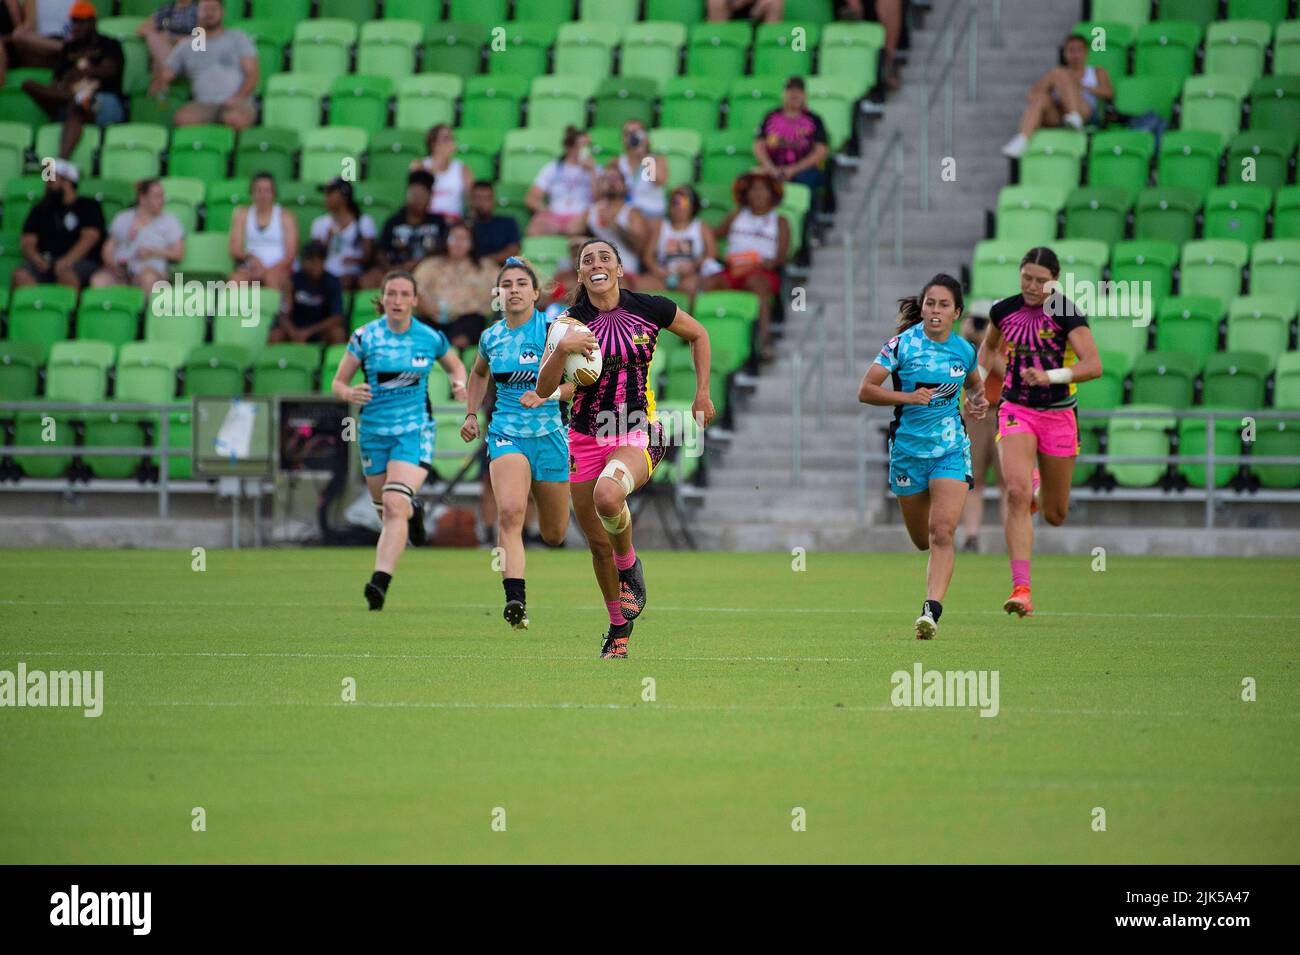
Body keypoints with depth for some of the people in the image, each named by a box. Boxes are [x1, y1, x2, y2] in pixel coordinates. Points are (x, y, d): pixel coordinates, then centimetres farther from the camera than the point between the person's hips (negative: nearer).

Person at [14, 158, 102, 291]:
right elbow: (27, 241, 13)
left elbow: (90, 237, -3)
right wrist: (37, 258, -11)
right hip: (46, 262, 3)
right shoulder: (40, 209, 24)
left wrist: (68, 260, -20)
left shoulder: (88, 206, 12)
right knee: (20, 274, -30)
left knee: (65, 273, -40)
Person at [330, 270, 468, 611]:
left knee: (394, 505, -20)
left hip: (414, 432, -2)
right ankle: (413, 509, 53)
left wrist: (460, 384, -6)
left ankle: (380, 581, -25)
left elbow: (455, 366, 17)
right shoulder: (365, 337, -5)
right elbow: (338, 383, 0)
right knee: (385, 509, 15)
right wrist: (349, 393, -24)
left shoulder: (432, 338, -3)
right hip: (374, 432, 2)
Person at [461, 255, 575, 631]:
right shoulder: (491, 338, 5)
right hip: (506, 434, 1)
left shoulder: (552, 331, -8)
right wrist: (471, 414, 14)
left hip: (549, 434, -1)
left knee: (554, 535, 11)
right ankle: (515, 601, -34)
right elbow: (479, 374, 26)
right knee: (510, 512, -26)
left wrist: (546, 396, -24)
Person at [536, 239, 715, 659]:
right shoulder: (570, 322, -2)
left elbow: (698, 334, 15)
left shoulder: (649, 308, -4)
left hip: (638, 434, -3)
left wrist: (703, 394, 10)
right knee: (598, 543, 5)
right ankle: (619, 628, 28)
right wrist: (562, 349, -27)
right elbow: (544, 388, -9)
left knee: (608, 495, -35)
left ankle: (630, 565, -4)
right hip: (586, 438, 3)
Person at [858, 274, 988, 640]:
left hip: (950, 449, 0)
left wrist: (977, 401, 2)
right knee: (922, 540, 13)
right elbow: (866, 391, -10)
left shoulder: (964, 350, 2)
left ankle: (931, 611, -23)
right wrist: (907, 397, -23)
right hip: (908, 447, 0)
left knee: (941, 532, -18)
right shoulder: (903, 344, -7)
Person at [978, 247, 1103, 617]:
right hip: (1016, 412, 1)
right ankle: (1021, 589, -24)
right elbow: (989, 346, 22)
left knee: (1055, 515, 10)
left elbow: (1094, 365, -23)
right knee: (1016, 494, -23)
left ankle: (1041, 493, 51)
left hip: (1058, 416, -1)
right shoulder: (1003, 311, 0)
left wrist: (1051, 376, -37)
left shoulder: (1066, 314, -13)